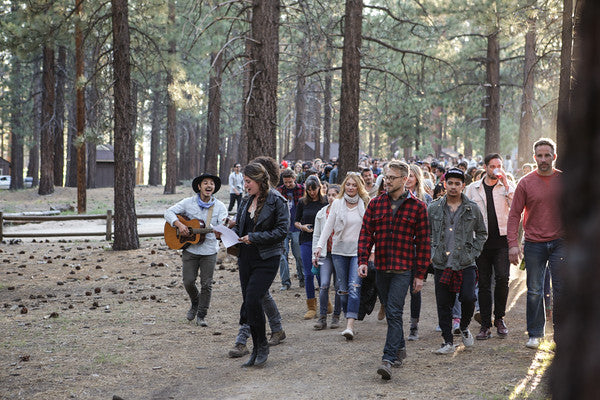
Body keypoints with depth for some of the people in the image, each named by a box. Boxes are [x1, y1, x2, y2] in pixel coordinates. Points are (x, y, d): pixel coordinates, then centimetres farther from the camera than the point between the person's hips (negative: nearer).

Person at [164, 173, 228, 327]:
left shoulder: (219, 206, 0)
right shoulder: (189, 203, 1)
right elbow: (169, 212, -1)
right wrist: (179, 224, -18)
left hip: (209, 250, 0)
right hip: (190, 249, 0)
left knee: (206, 284, -1)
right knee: (188, 281, 1)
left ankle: (201, 315, 13)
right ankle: (195, 303, 32)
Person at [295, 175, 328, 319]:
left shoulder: (325, 203, 1)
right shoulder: (302, 202, 7)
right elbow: (296, 221, 13)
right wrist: (302, 227, -7)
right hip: (306, 241, 2)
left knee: (320, 273, -5)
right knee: (308, 274, 0)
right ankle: (311, 307, 9)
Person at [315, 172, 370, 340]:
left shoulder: (365, 203, 2)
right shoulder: (337, 203, 4)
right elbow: (329, 226, 4)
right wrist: (320, 245, -5)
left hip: (359, 251, -2)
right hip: (340, 251, 2)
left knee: (354, 286, -14)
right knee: (343, 289, 5)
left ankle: (350, 326, -21)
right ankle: (347, 318, 19)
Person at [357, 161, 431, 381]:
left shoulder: (417, 206, -2)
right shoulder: (376, 204, 7)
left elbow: (423, 241, -1)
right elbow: (366, 233, 7)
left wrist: (420, 274, -3)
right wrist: (363, 260, -6)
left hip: (403, 269, -4)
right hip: (381, 268, 4)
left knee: (394, 313, -13)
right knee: (391, 311, 15)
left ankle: (388, 359, -16)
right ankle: (400, 347, 32)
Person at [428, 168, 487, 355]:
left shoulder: (472, 209, 4)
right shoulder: (434, 208, 6)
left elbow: (482, 233, 14)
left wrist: (473, 252, 3)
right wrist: (431, 253, 3)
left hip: (466, 264, -1)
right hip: (441, 264, 1)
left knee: (468, 298, -12)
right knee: (443, 304, 2)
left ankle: (464, 327, 17)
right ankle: (448, 342, 11)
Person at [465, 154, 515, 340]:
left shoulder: (507, 186, 7)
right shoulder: (473, 188, 9)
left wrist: (506, 185, -12)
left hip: (501, 240, -1)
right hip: (481, 241, 1)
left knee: (502, 278, -14)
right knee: (484, 283, 3)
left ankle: (499, 318, 5)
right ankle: (485, 323, 11)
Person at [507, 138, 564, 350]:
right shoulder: (525, 183, 0)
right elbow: (514, 215, 0)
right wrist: (513, 243, -8)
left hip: (559, 242, 0)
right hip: (534, 243, 0)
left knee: (561, 290, 0)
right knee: (534, 291, 4)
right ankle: (535, 333, 14)